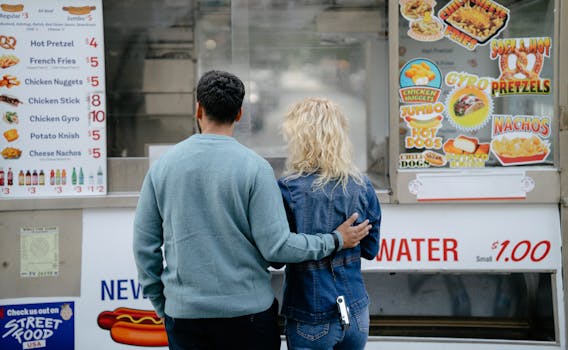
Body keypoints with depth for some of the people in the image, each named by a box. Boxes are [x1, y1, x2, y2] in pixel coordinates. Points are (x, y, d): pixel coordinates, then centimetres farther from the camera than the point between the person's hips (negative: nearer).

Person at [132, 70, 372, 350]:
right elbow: (276, 246, -14)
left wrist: (159, 301, 16)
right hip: (246, 309, -2)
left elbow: (144, 244, 4)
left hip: (183, 312, 3)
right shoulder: (254, 166, -11)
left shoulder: (162, 165, -1)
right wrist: (336, 241, 0)